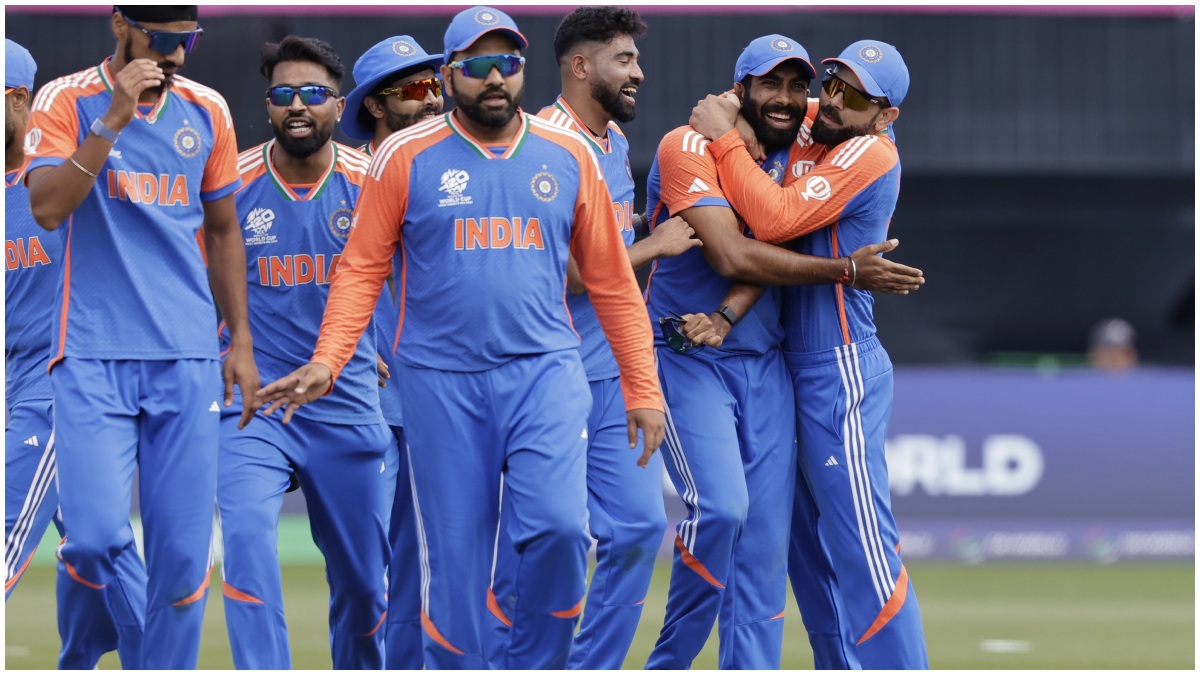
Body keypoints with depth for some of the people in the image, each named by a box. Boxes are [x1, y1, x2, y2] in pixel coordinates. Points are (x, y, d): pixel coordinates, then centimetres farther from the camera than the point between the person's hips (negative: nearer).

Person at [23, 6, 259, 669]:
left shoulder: (206, 111, 11)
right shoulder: (67, 102, 0)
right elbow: (48, 208, -15)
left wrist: (241, 342, 15)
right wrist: (113, 118, -19)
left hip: (187, 359, 4)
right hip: (94, 357, -4)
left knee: (183, 552, -2)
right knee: (97, 537, -16)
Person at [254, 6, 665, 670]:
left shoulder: (568, 155, 7)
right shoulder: (407, 156, 1)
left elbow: (611, 280, 11)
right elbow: (361, 268, 1)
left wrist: (642, 387, 7)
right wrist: (326, 362, -12)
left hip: (545, 371, 1)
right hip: (442, 383, -1)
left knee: (559, 525, -18)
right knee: (454, 558, 0)